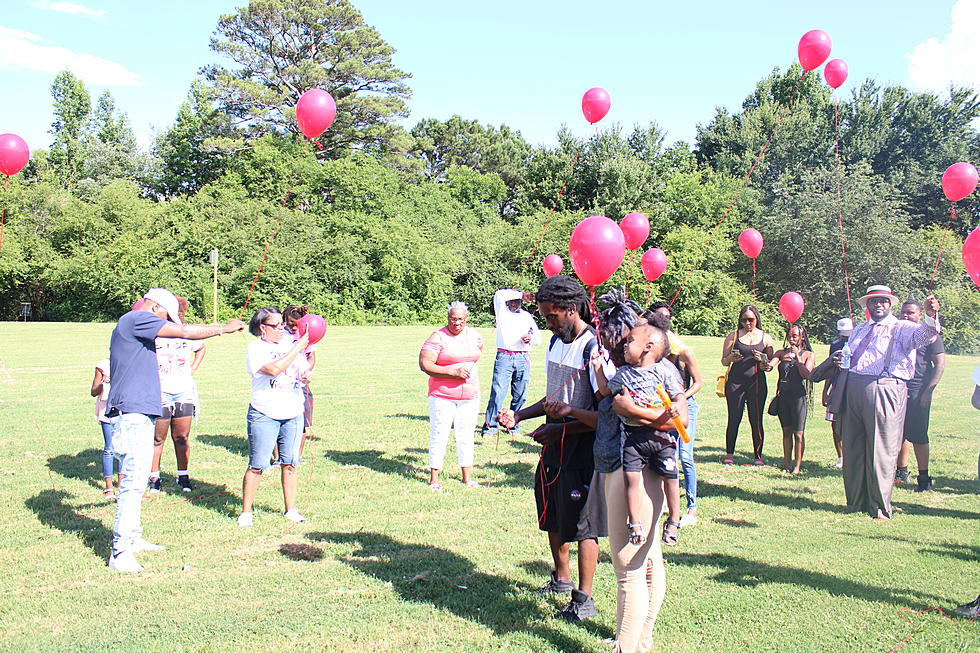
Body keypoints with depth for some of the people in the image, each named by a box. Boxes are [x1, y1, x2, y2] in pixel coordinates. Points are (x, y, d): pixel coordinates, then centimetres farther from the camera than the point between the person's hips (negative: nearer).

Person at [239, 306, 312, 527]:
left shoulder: (290, 342, 11)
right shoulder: (256, 348, -4)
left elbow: (304, 372, 16)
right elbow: (273, 369, -22)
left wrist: (305, 376, -8)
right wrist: (297, 349, -19)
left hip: (293, 414, 5)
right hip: (264, 415, -5)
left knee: (289, 464, 8)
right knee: (257, 466, -1)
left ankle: (290, 509, 20)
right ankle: (246, 512, 11)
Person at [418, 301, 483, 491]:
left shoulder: (473, 335, 7)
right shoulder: (438, 338, -11)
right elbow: (425, 364, -17)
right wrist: (453, 372, -21)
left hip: (470, 396, 5)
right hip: (443, 396, -5)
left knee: (466, 435, 11)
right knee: (439, 435, -1)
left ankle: (467, 477, 23)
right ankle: (434, 478, 10)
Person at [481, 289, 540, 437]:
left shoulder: (527, 316, 20)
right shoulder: (502, 311, 12)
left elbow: (538, 338, 23)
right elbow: (500, 294, -7)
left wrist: (531, 338, 0)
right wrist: (522, 294, -7)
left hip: (523, 359, 3)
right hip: (504, 357, -3)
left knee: (520, 395, 3)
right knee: (497, 392, -11)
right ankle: (490, 426, -6)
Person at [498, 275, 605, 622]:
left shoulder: (594, 348, -18)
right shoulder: (556, 342, 9)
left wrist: (559, 429, -20)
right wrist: (519, 415, 8)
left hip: (583, 452, -9)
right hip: (554, 449, 9)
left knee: (582, 525, 2)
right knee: (552, 519, 20)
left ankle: (584, 599, 15)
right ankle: (561, 580, 39)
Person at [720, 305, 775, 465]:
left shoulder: (765, 338, 9)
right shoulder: (733, 336, 6)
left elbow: (771, 363, 10)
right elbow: (724, 361, 6)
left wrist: (763, 360, -11)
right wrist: (731, 358, -15)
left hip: (757, 383, 1)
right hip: (736, 382, 0)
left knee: (756, 421, 0)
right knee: (734, 420, 0)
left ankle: (758, 456, 8)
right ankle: (729, 455, 10)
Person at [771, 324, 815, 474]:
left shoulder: (808, 354, 3)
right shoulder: (781, 353, 10)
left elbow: (807, 375, -9)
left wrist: (797, 358, -12)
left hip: (798, 395, -3)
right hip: (783, 395, 3)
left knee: (798, 433, -2)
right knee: (786, 431, 9)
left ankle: (797, 466, 2)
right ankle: (787, 463, 15)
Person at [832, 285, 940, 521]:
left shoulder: (901, 328, 4)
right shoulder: (860, 330, 23)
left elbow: (924, 335, -18)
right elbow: (848, 358, 33)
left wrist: (931, 316, -40)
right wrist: (839, 360, 7)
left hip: (884, 391, -6)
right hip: (853, 389, 6)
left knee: (881, 450, -6)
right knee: (853, 449, 9)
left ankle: (880, 509, 2)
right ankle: (856, 503, 19)